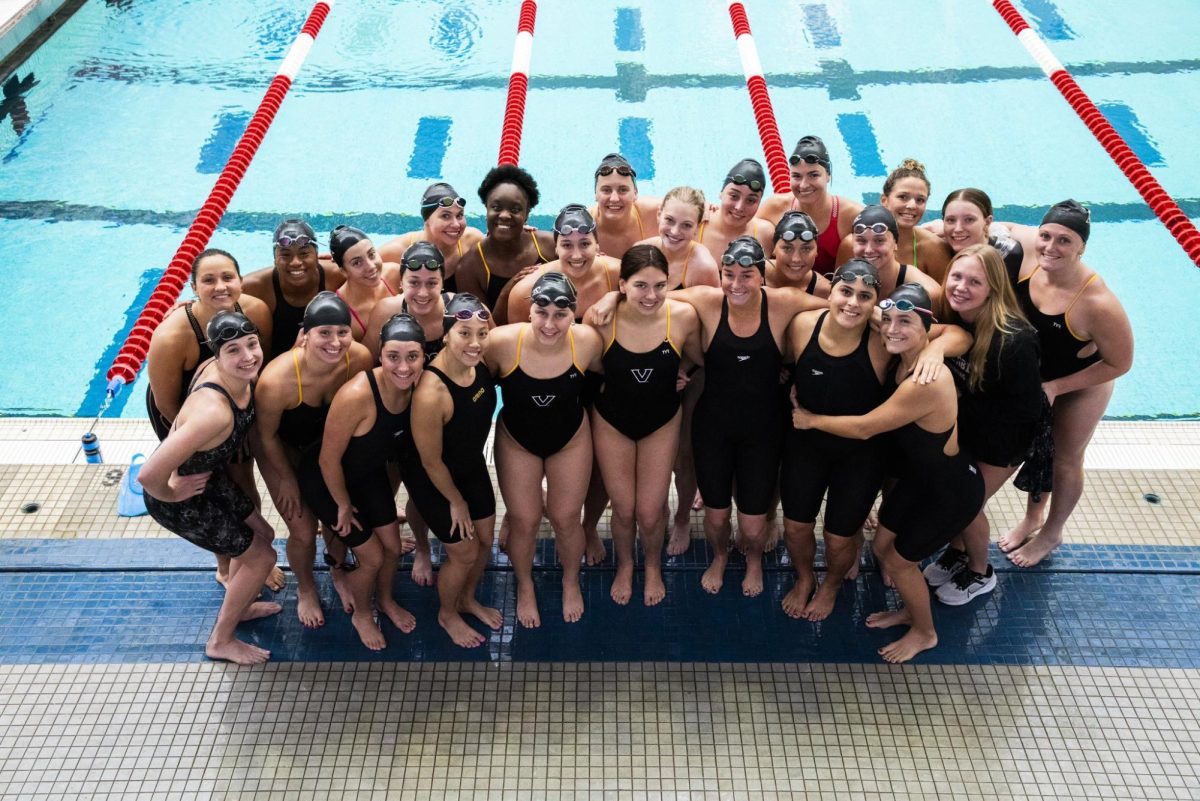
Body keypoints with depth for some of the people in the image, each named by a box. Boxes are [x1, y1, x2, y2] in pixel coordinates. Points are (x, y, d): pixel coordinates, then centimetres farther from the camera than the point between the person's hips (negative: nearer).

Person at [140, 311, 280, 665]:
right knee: (261, 556, 8)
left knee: (262, 534, 25)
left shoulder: (225, 371, -17)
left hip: (209, 475, 8)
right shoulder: (215, 412, -42)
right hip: (181, 499, -8)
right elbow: (149, 475, -42)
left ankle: (238, 606, 53)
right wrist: (171, 495, -22)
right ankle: (221, 642, 31)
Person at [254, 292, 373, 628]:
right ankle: (305, 589, 34)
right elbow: (267, 436, -20)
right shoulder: (277, 379, -41)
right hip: (284, 448, -3)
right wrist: (287, 479, -7)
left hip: (327, 441, 3)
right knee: (303, 530, 1)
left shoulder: (360, 359, -30)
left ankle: (338, 570, 45)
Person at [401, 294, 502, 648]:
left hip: (472, 465, 6)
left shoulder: (480, 361, -20)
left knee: (485, 539, 20)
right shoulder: (431, 393, -38)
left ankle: (468, 599, 50)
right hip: (431, 479, -6)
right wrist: (456, 501, -11)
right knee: (465, 553, 8)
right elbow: (431, 462, -23)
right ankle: (447, 614, 40)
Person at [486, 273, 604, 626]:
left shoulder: (587, 341, -28)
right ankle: (525, 588, 44)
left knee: (565, 519, 14)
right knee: (524, 520, 13)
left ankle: (571, 583, 46)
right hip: (516, 441, 0)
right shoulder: (502, 342, -32)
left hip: (570, 440, 1)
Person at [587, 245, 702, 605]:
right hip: (612, 423, 0)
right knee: (624, 509, 12)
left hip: (662, 422, 0)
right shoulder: (602, 319, -26)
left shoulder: (684, 316, -24)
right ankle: (624, 566, 45)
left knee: (650, 512, 7)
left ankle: (653, 566, 42)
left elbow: (700, 359, -4)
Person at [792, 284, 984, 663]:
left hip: (952, 491, -8)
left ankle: (925, 633, 36)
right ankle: (911, 609, 46)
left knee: (900, 559, 8)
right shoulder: (901, 361, -8)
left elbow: (864, 428, -28)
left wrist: (811, 419, -14)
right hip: (918, 475, 8)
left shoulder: (926, 383, -35)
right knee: (882, 545, 17)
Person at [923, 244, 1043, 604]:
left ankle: (980, 574, 34)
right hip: (960, 428, 5)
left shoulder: (1015, 341, -33)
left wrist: (968, 412, -23)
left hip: (1001, 441, -5)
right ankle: (956, 553, 44)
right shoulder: (948, 317, -14)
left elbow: (1025, 409, -24)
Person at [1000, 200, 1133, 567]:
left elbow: (1119, 363, -26)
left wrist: (1055, 388, -24)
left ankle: (1052, 533, 46)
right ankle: (1032, 518, 53)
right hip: (1032, 378, 5)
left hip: (1080, 388, -4)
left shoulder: (1098, 303, -40)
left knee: (1065, 460, 19)